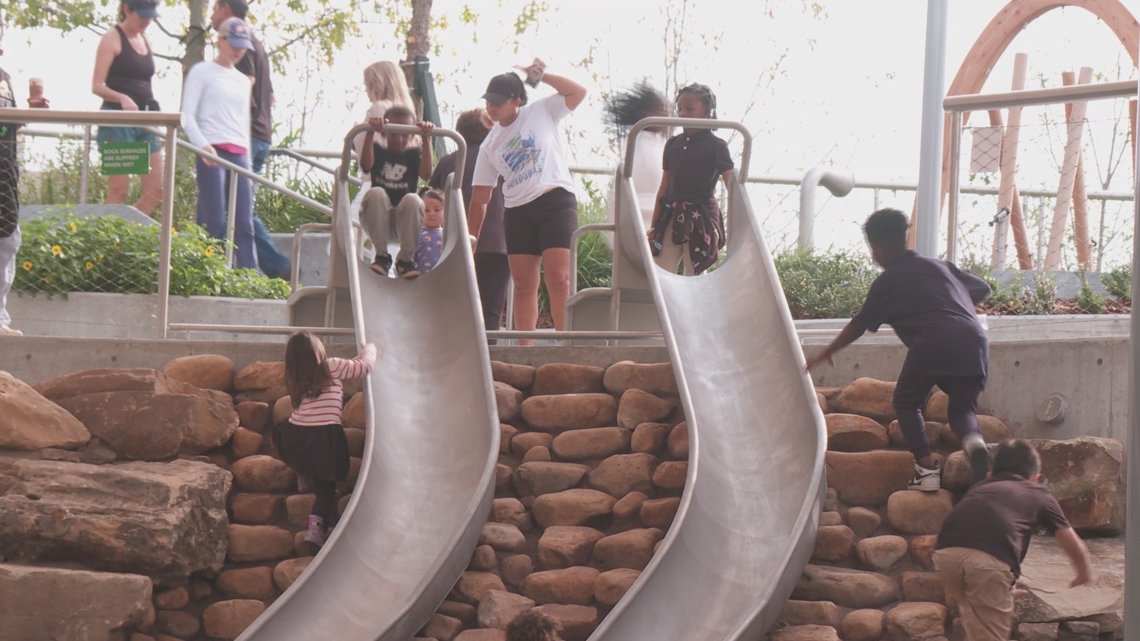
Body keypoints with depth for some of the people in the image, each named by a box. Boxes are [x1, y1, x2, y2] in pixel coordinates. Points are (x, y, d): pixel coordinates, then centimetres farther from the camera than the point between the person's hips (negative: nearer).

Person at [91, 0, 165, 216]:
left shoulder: (146, 40, 17)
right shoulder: (112, 39, -4)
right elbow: (97, 85, -10)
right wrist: (122, 99, -27)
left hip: (145, 121, 7)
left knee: (156, 191, 2)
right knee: (119, 191, -8)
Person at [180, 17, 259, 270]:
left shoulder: (243, 81, 21)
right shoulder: (202, 72, 4)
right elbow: (187, 115, -3)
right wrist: (203, 146, -18)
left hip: (239, 156, 5)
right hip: (212, 153, -5)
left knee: (244, 224, -2)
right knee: (214, 223, -9)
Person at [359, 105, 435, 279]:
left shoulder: (414, 154, 10)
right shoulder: (378, 152, 9)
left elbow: (426, 174, -13)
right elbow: (366, 165, -17)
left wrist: (425, 139, -22)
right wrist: (370, 133, -29)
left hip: (405, 220, 0)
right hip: (377, 219, 0)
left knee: (413, 200, -31)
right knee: (376, 193, -30)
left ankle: (405, 260, -17)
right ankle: (382, 256, -20)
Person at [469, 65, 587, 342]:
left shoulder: (542, 112, 5)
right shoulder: (490, 145, 12)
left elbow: (578, 92, -2)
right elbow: (480, 198, 13)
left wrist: (542, 76, -7)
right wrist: (471, 239, 10)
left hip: (556, 202, -4)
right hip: (517, 212, 4)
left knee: (559, 279, -14)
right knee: (524, 285, 2)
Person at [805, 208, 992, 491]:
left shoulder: (888, 282, 14)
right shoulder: (939, 266, 26)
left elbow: (859, 325, 22)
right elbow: (982, 289, 31)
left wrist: (826, 353, 34)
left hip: (933, 343, -4)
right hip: (974, 340, 4)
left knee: (906, 403, 16)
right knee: (962, 408, 14)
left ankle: (927, 468, -1)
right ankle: (973, 440, -21)